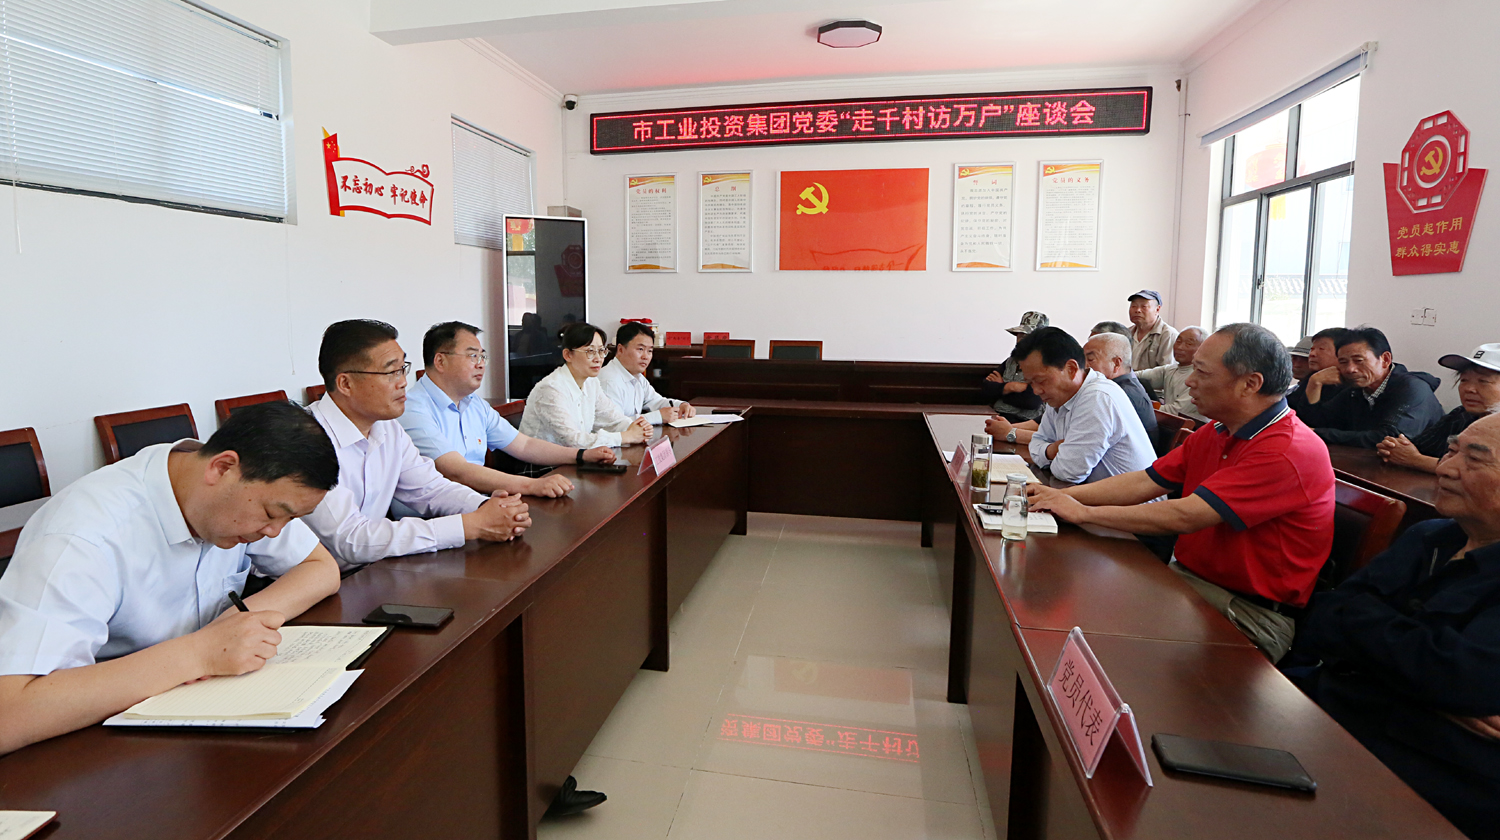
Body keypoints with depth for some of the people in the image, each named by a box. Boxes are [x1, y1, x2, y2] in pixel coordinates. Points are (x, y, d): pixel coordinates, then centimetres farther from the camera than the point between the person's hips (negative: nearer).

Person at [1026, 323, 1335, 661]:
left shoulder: (1290, 451, -21)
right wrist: (1063, 496, -5)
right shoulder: (1215, 433, 8)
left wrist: (1084, 512, -18)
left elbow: (1183, 516, -26)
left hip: (1251, 612, -8)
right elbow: (1144, 482, 7)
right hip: (1188, 576, 8)